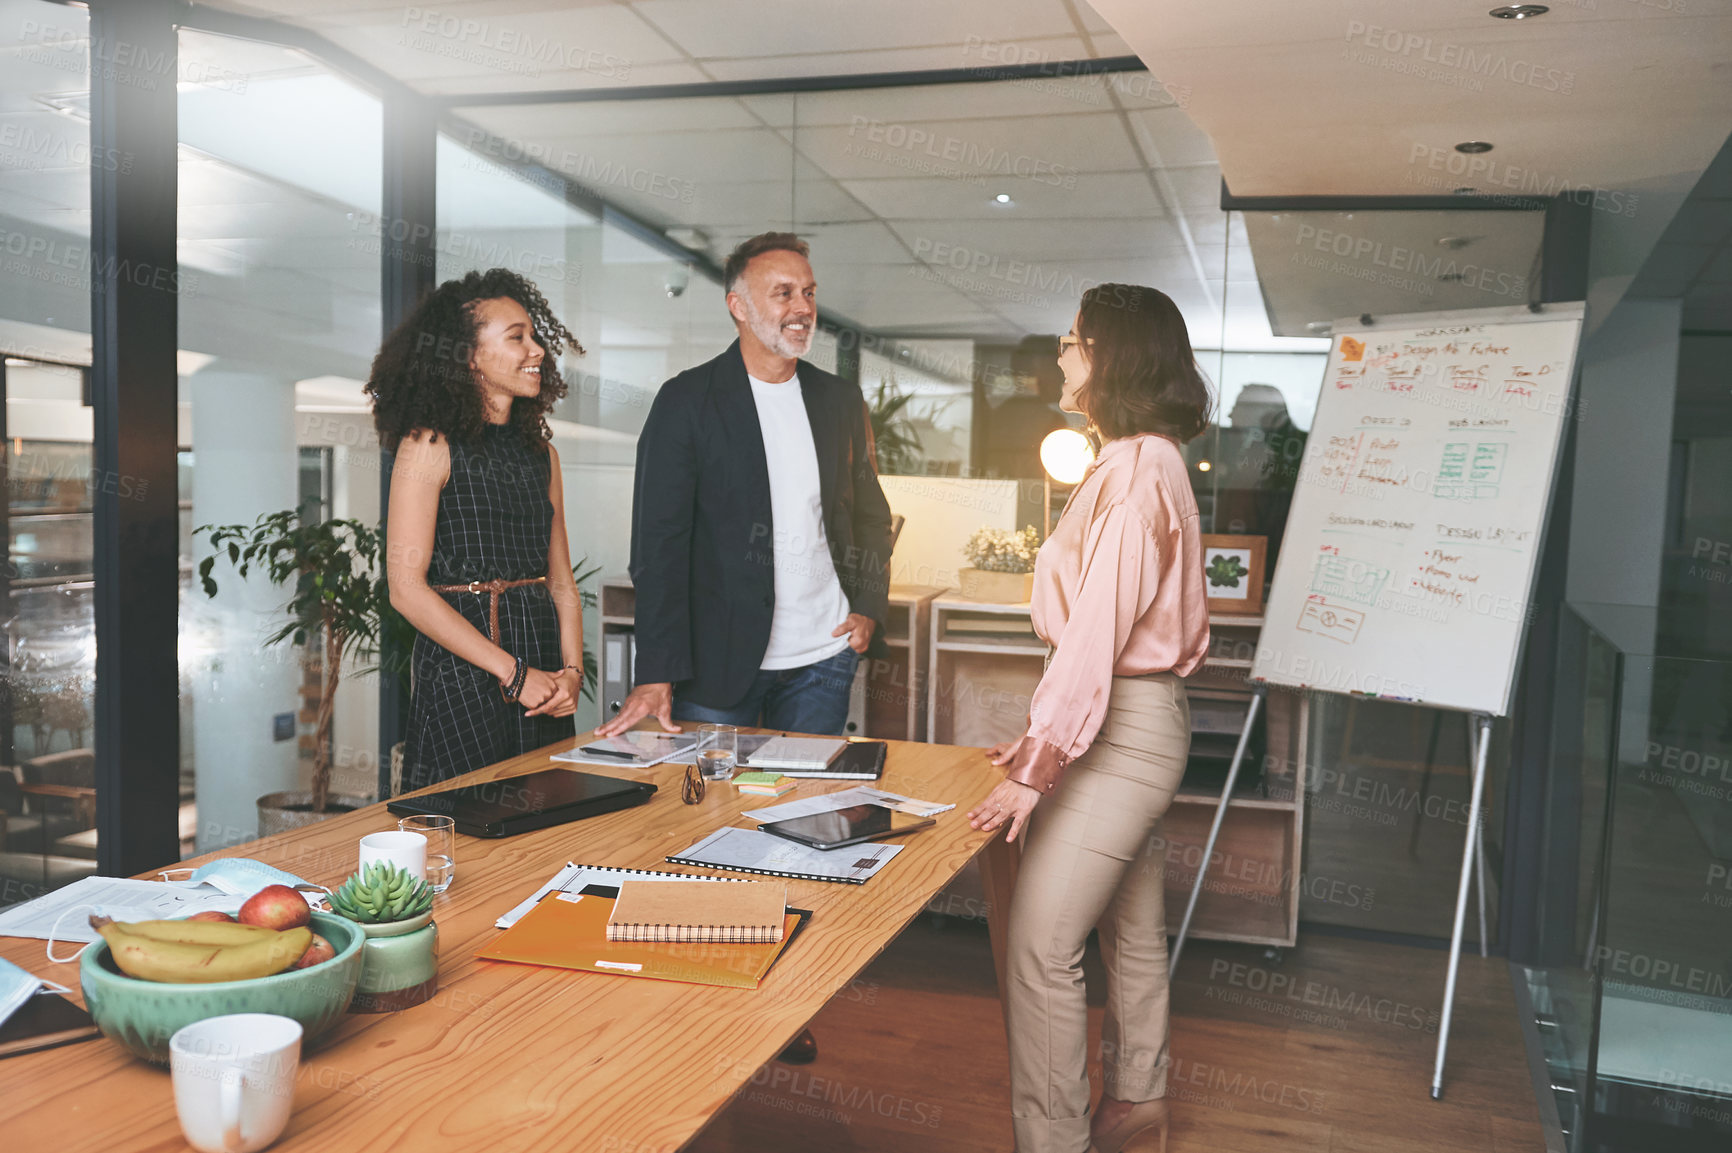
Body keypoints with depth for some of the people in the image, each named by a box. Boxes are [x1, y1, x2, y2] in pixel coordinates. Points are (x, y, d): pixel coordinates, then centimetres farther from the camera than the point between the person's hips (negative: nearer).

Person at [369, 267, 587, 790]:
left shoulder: (540, 452, 13)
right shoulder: (430, 444, -6)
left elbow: (561, 580, 13)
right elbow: (406, 587, -13)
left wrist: (572, 671, -4)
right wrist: (514, 672, -14)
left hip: (543, 677, 6)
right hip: (462, 673, -6)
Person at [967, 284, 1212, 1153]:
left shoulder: (1137, 469, -18)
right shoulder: (1138, 462, 14)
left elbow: (1095, 631, -24)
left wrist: (1039, 765, -22)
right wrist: (1042, 732, 13)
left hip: (1124, 726, -10)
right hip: (1129, 718, 11)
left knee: (1040, 944, -7)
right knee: (1131, 924, 22)